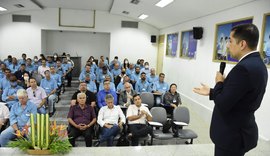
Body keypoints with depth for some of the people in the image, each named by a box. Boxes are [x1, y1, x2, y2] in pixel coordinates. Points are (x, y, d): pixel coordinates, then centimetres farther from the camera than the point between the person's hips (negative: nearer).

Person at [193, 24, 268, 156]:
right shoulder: (256, 64, 4)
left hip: (232, 135, -9)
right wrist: (211, 92, 15)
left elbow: (222, 105, -26)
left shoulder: (243, 68, -27)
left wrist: (219, 83, -9)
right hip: (241, 129, 9)